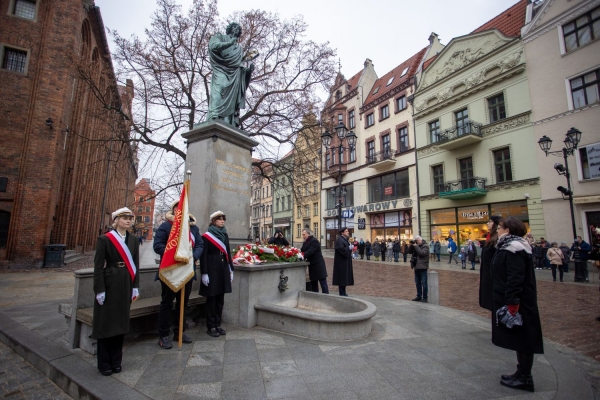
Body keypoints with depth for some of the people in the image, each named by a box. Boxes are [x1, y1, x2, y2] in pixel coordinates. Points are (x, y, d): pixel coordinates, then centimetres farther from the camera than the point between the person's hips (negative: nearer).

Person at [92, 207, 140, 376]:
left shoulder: (134, 240, 6)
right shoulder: (105, 239, -7)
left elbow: (135, 265, 7)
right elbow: (98, 266, -8)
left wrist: (135, 286, 4)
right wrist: (99, 290, -12)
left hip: (126, 285, 4)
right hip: (109, 284, -4)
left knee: (120, 322, 12)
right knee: (105, 322, 7)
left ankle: (116, 361, 27)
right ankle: (104, 364, 23)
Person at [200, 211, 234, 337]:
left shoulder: (225, 235, 11)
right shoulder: (206, 236, -7)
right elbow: (203, 256, -10)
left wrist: (231, 270, 13)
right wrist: (204, 273, -15)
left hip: (223, 270, 6)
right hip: (212, 270, -6)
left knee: (220, 299, 11)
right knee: (211, 299, 3)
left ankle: (218, 325, 23)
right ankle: (210, 327, 16)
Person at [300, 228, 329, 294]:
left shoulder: (314, 241, -15)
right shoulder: (305, 242, 12)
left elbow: (310, 252, -25)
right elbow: (302, 251, 7)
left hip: (318, 266, -9)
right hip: (312, 266, 9)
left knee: (323, 284, -2)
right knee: (313, 284, 13)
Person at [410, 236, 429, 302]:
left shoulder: (425, 246, -7)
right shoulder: (415, 246, 14)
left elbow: (422, 253, -21)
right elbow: (410, 252, 12)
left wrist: (416, 246, -18)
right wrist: (411, 245, -1)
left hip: (422, 268, -7)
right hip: (416, 267, 8)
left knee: (424, 283, -2)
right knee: (417, 283, 14)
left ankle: (424, 298, 5)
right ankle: (419, 296, 23)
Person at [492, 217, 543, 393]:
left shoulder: (514, 248, -21)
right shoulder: (510, 247, 11)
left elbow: (515, 278, -25)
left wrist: (512, 303, -23)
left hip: (518, 302, -10)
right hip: (512, 300, 10)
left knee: (522, 338, 2)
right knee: (520, 338, 17)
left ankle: (524, 378, 14)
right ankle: (522, 373, 28)